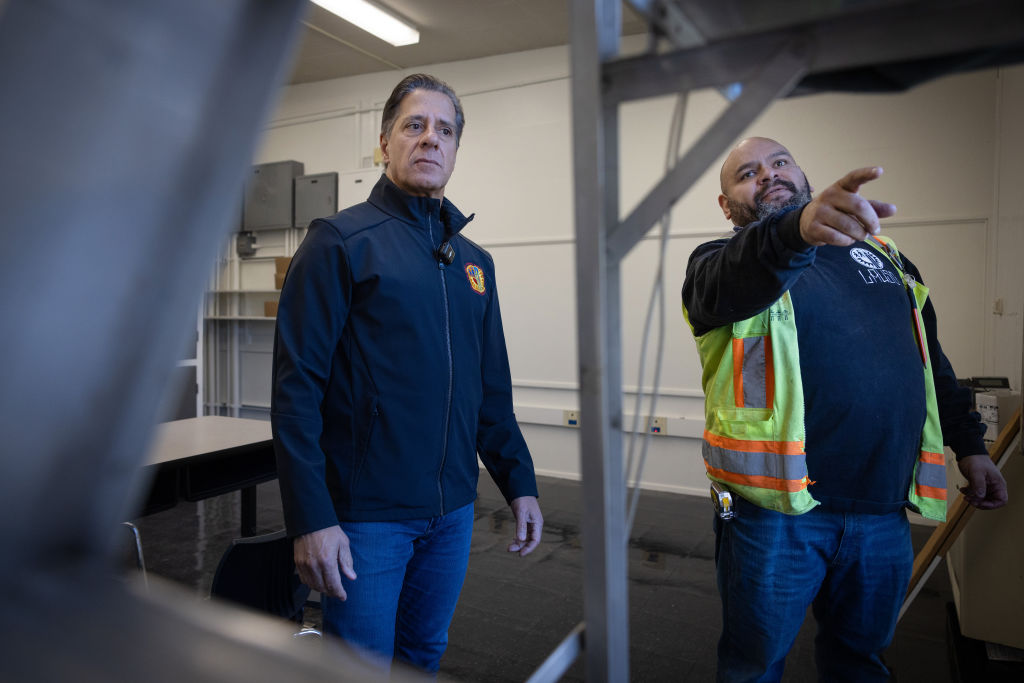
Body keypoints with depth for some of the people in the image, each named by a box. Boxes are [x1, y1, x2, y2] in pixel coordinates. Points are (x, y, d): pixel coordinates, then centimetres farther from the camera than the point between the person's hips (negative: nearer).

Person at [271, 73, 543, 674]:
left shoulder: (474, 260, 10)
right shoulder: (340, 241, -7)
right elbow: (296, 389, -13)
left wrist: (519, 482, 9)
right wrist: (311, 518, -18)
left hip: (452, 511, 6)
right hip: (366, 512, -5)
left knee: (425, 655, 21)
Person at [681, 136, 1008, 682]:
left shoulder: (881, 253, 15)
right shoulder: (721, 263, -2)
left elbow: (930, 359, 22)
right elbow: (729, 285, -28)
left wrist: (968, 444, 18)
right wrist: (795, 230, -46)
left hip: (883, 511, 5)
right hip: (777, 509, -4)